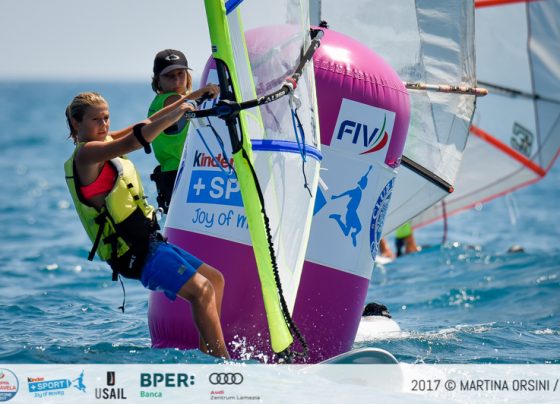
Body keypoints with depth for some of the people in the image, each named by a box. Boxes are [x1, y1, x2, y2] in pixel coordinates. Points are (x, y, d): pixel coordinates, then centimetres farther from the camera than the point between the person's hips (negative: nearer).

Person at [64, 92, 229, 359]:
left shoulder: (105, 141, 15)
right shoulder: (86, 154, -13)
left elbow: (146, 124, 23)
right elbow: (134, 141, -28)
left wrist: (189, 97, 21)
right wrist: (177, 113, -28)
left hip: (150, 242, 10)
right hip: (134, 253, -10)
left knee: (215, 279, 13)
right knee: (201, 289, -21)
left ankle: (206, 354, 13)